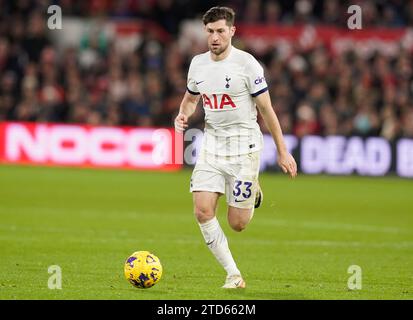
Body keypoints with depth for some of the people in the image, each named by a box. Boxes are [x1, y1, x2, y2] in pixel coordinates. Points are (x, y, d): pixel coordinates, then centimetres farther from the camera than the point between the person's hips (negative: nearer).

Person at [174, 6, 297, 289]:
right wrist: (183, 116, 0)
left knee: (237, 223, -3)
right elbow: (191, 98, 24)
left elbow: (266, 109, -5)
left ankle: (253, 194, 34)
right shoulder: (198, 64, 4)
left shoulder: (247, 63, -11)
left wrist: (282, 152, -4)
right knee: (202, 210, -14)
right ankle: (233, 275, -2)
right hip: (212, 145, 4)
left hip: (244, 147, -4)